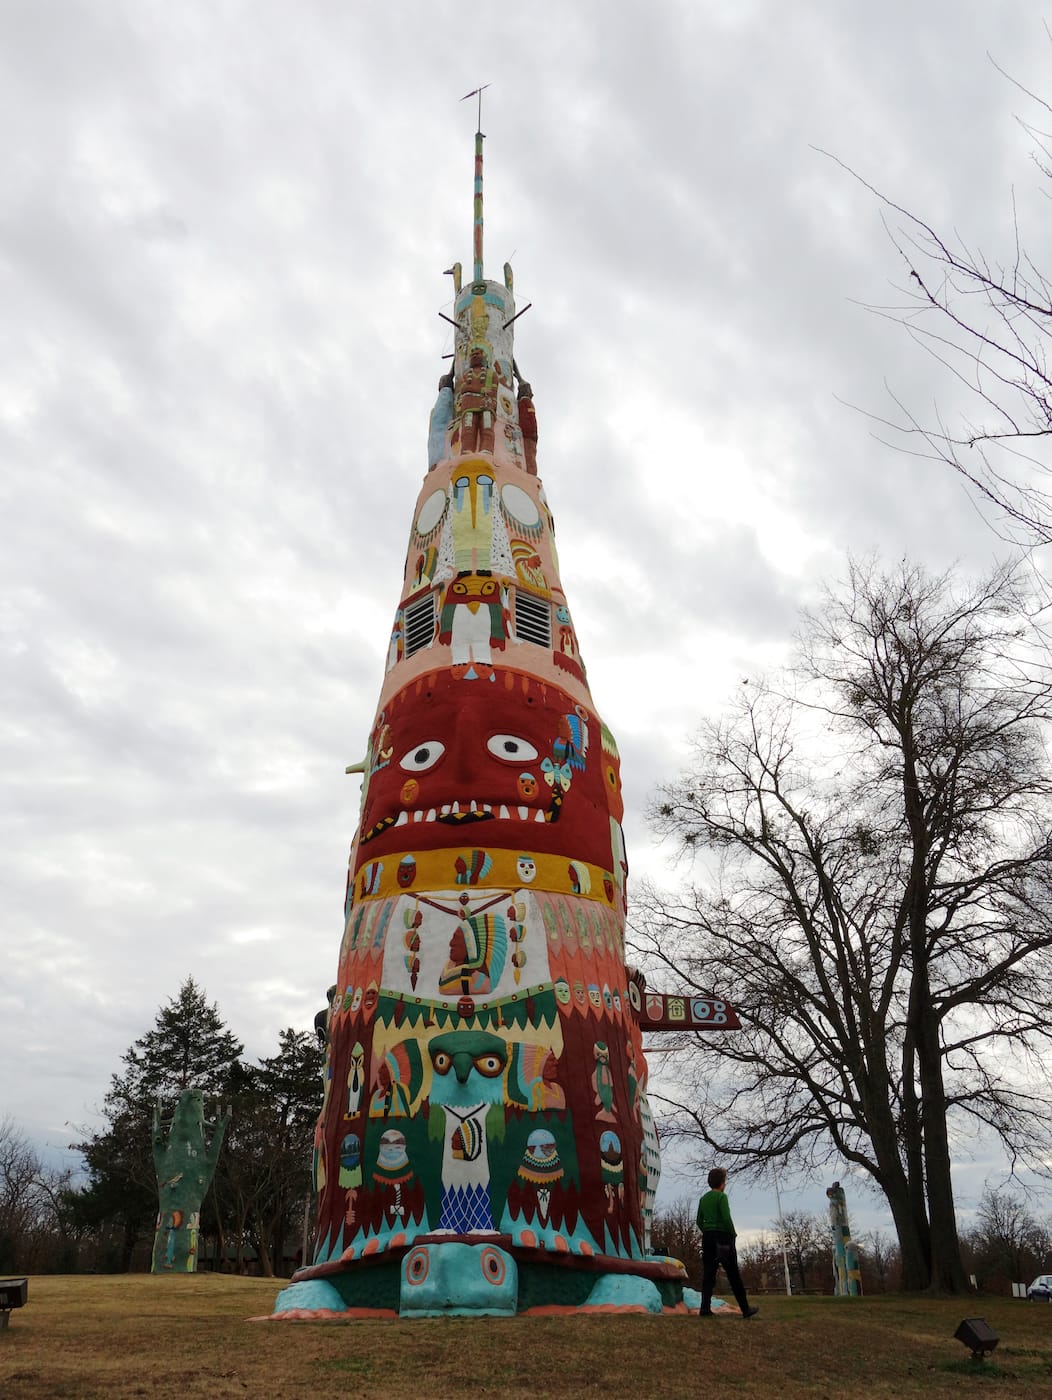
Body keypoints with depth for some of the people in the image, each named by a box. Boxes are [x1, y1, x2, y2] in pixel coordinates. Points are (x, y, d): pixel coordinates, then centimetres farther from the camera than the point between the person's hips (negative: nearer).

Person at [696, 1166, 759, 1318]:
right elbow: (727, 1218, -17)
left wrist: (707, 1233, 16)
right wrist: (733, 1233, -3)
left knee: (708, 1274, 4)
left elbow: (699, 1221, 11)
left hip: (707, 1237, 6)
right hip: (723, 1237, -6)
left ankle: (705, 1308, -5)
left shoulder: (703, 1198, 11)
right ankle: (745, 1309, 12)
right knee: (733, 1275, 4)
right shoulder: (721, 1196, -9)